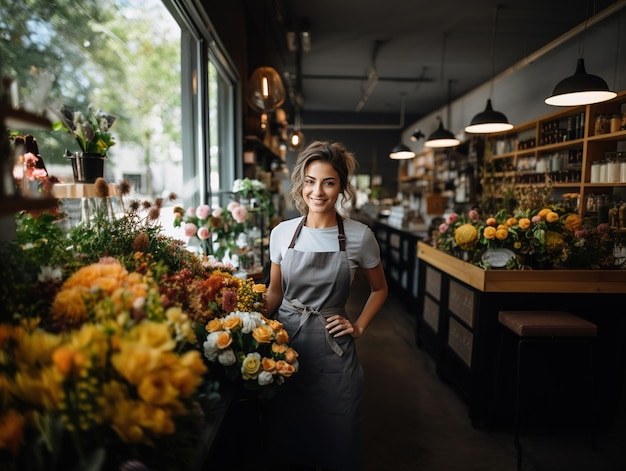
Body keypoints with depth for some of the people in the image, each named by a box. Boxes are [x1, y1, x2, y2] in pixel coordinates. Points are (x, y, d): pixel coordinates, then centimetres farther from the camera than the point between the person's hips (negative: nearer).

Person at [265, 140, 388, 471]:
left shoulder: (359, 236, -8)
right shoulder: (282, 233, -3)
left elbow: (379, 289, 7)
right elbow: (275, 291, 7)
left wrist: (358, 327, -3)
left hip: (333, 349, -1)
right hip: (286, 344, 2)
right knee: (291, 437, 17)